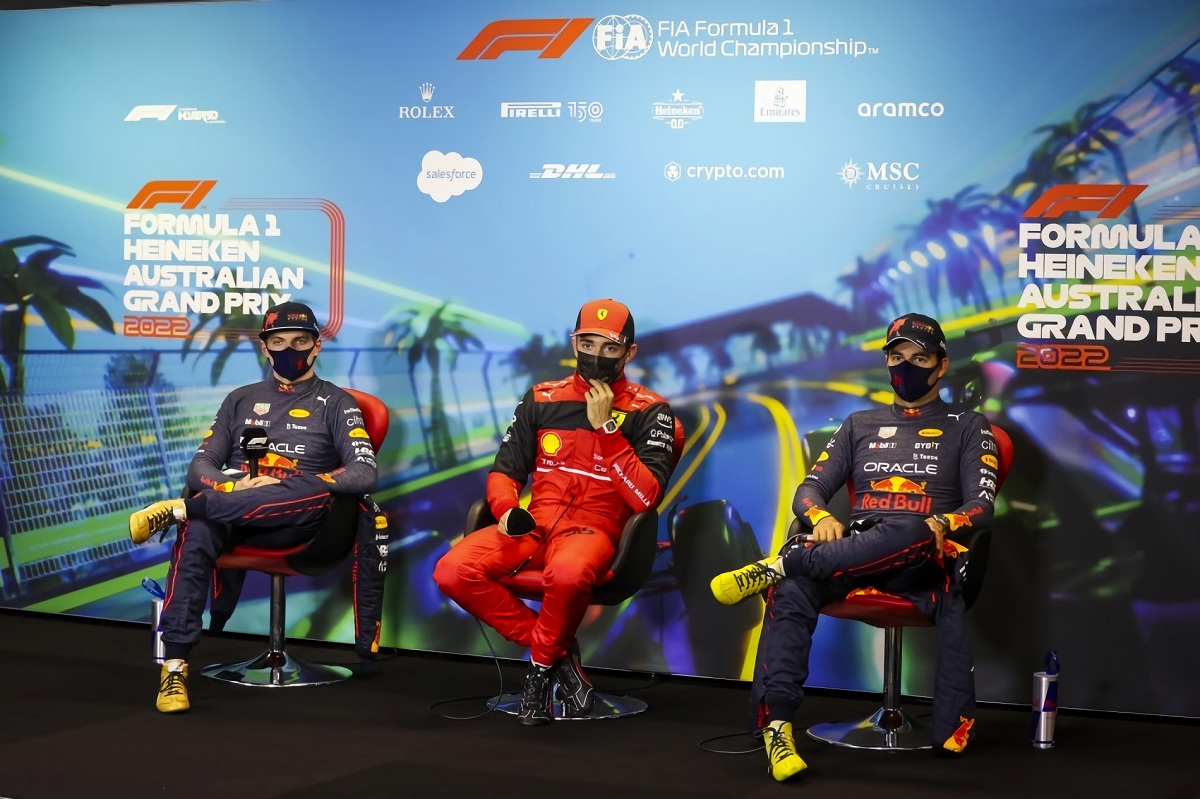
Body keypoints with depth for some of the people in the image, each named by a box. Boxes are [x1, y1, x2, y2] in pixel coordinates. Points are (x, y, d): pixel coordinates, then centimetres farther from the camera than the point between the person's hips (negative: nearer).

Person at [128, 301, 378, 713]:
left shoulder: (336, 403, 13)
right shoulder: (241, 399, 25)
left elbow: (364, 474, -3)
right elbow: (200, 465, 14)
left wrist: (288, 486, -15)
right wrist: (234, 487, -10)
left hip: (291, 521, -2)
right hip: (229, 504, 2)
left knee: (319, 492, -38)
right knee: (196, 533, -35)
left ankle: (179, 510, -33)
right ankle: (174, 667, -39)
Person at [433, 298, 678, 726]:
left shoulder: (648, 412, 2)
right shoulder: (541, 399, 13)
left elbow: (647, 497, -10)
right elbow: (504, 471, 16)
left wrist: (606, 427, -15)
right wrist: (508, 510, -7)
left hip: (593, 529, -4)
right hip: (533, 524, 4)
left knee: (567, 574, -41)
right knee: (452, 571, -22)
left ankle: (542, 666, -10)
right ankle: (556, 650, -8)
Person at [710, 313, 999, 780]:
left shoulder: (967, 427, 18)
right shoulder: (861, 425, 27)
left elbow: (980, 505, 5)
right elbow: (809, 489, 18)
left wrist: (941, 525, -18)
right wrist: (821, 516, -7)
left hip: (922, 560, -2)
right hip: (854, 554, 2)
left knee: (910, 534, -42)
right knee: (791, 592, -33)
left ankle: (777, 565, -38)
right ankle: (775, 726, -41)